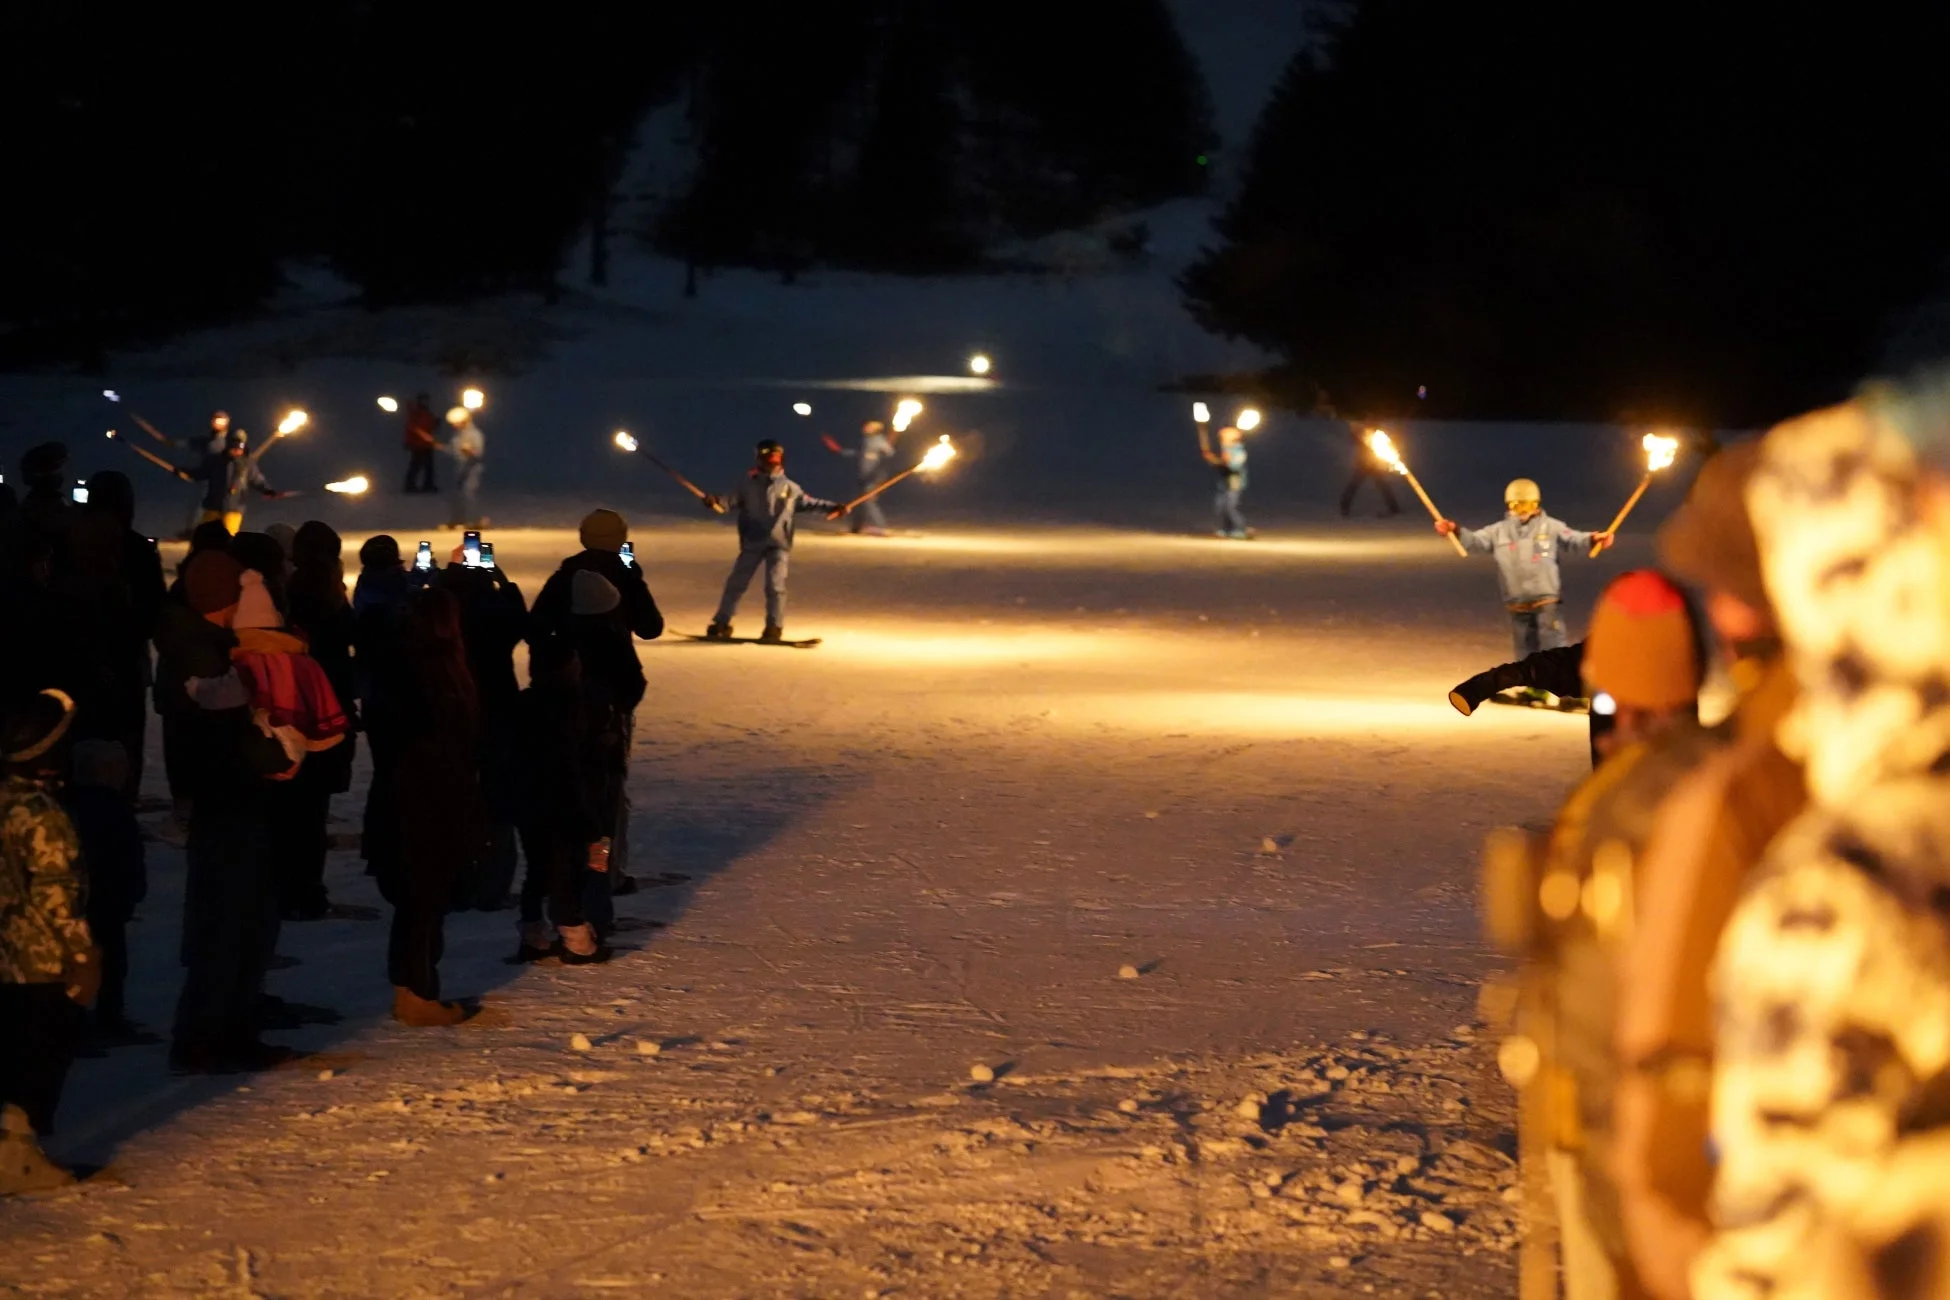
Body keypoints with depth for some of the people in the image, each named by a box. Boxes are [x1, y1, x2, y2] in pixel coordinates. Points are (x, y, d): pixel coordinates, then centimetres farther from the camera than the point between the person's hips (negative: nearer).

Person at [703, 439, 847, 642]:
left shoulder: (789, 488, 6)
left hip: (778, 544, -1)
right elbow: (730, 501, -5)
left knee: (775, 585, -11)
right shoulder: (748, 486, 3)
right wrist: (714, 502, -26)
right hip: (752, 544, 1)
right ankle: (721, 624, 13)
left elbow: (809, 502, 12)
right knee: (736, 583, 3)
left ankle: (774, 627, 0)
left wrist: (833, 507, 4)